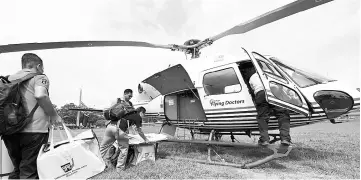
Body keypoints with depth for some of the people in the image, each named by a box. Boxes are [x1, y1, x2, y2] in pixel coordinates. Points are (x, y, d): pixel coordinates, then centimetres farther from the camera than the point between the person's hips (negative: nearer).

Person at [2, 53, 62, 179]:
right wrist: (54, 116, -12)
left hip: (10, 132, 6)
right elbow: (40, 95, -22)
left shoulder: (10, 79, 15)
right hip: (34, 131, -6)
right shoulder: (39, 77, -3)